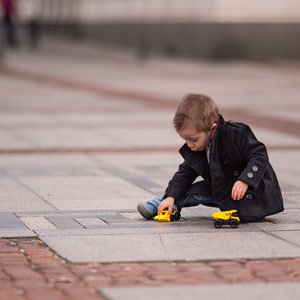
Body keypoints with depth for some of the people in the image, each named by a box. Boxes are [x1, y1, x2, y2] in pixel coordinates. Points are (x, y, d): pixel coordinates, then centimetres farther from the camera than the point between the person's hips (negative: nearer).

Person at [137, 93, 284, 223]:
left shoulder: (236, 134, -25)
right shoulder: (195, 150, -2)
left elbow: (259, 155, -27)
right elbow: (185, 173, 6)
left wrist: (244, 181, -41)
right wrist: (171, 196, -9)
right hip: (222, 188, 7)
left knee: (246, 214, -29)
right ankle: (162, 204, 11)